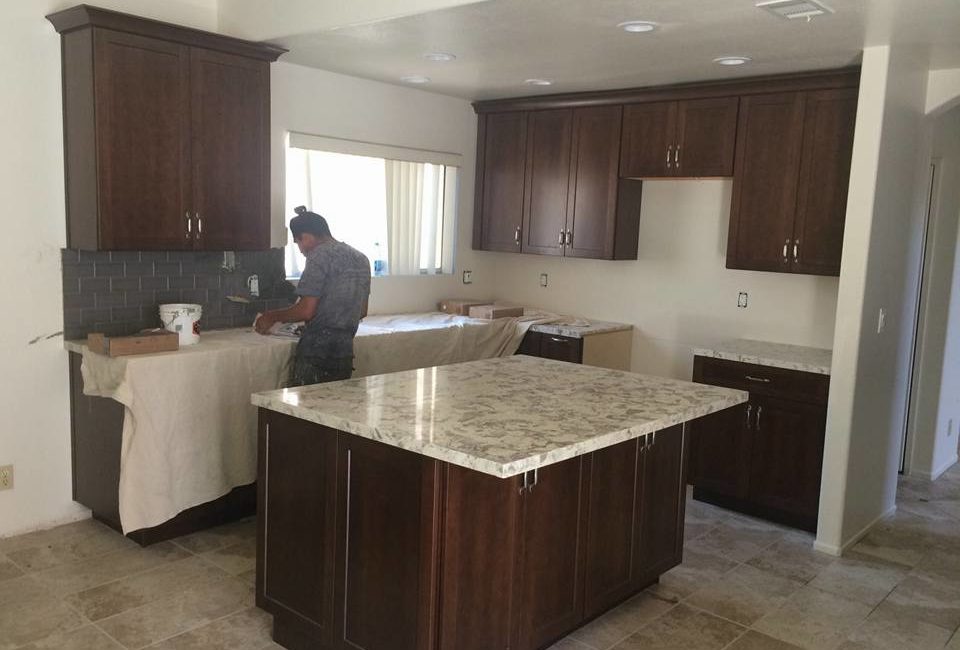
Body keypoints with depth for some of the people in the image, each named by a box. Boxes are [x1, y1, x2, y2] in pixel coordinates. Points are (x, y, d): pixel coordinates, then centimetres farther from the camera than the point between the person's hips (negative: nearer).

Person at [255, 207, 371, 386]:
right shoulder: (361, 258, 15)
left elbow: (306, 311, -14)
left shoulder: (320, 254, -8)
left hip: (317, 350, -7)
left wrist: (273, 316, 1)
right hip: (345, 351, 7)